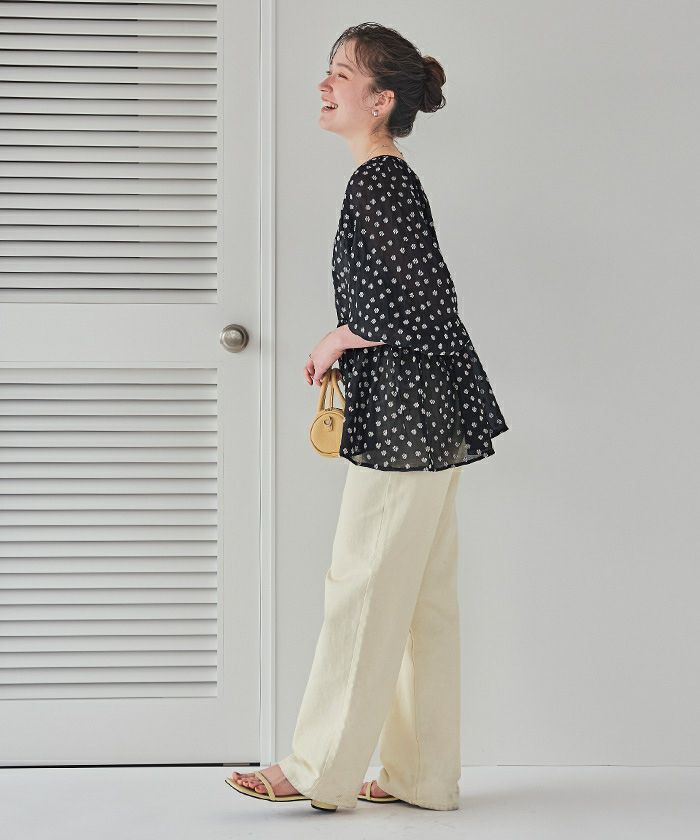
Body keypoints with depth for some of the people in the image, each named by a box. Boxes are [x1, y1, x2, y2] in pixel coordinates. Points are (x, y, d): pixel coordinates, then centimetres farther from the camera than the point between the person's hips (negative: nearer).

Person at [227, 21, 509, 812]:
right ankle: (424, 775, 18)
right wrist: (348, 345, 14)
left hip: (403, 422, -10)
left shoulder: (378, 183, -15)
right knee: (422, 601, 11)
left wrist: (339, 340, -10)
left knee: (363, 589, -3)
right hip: (428, 421, 10)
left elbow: (424, 307, -23)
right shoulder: (392, 180, 15)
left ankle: (321, 769, 6)